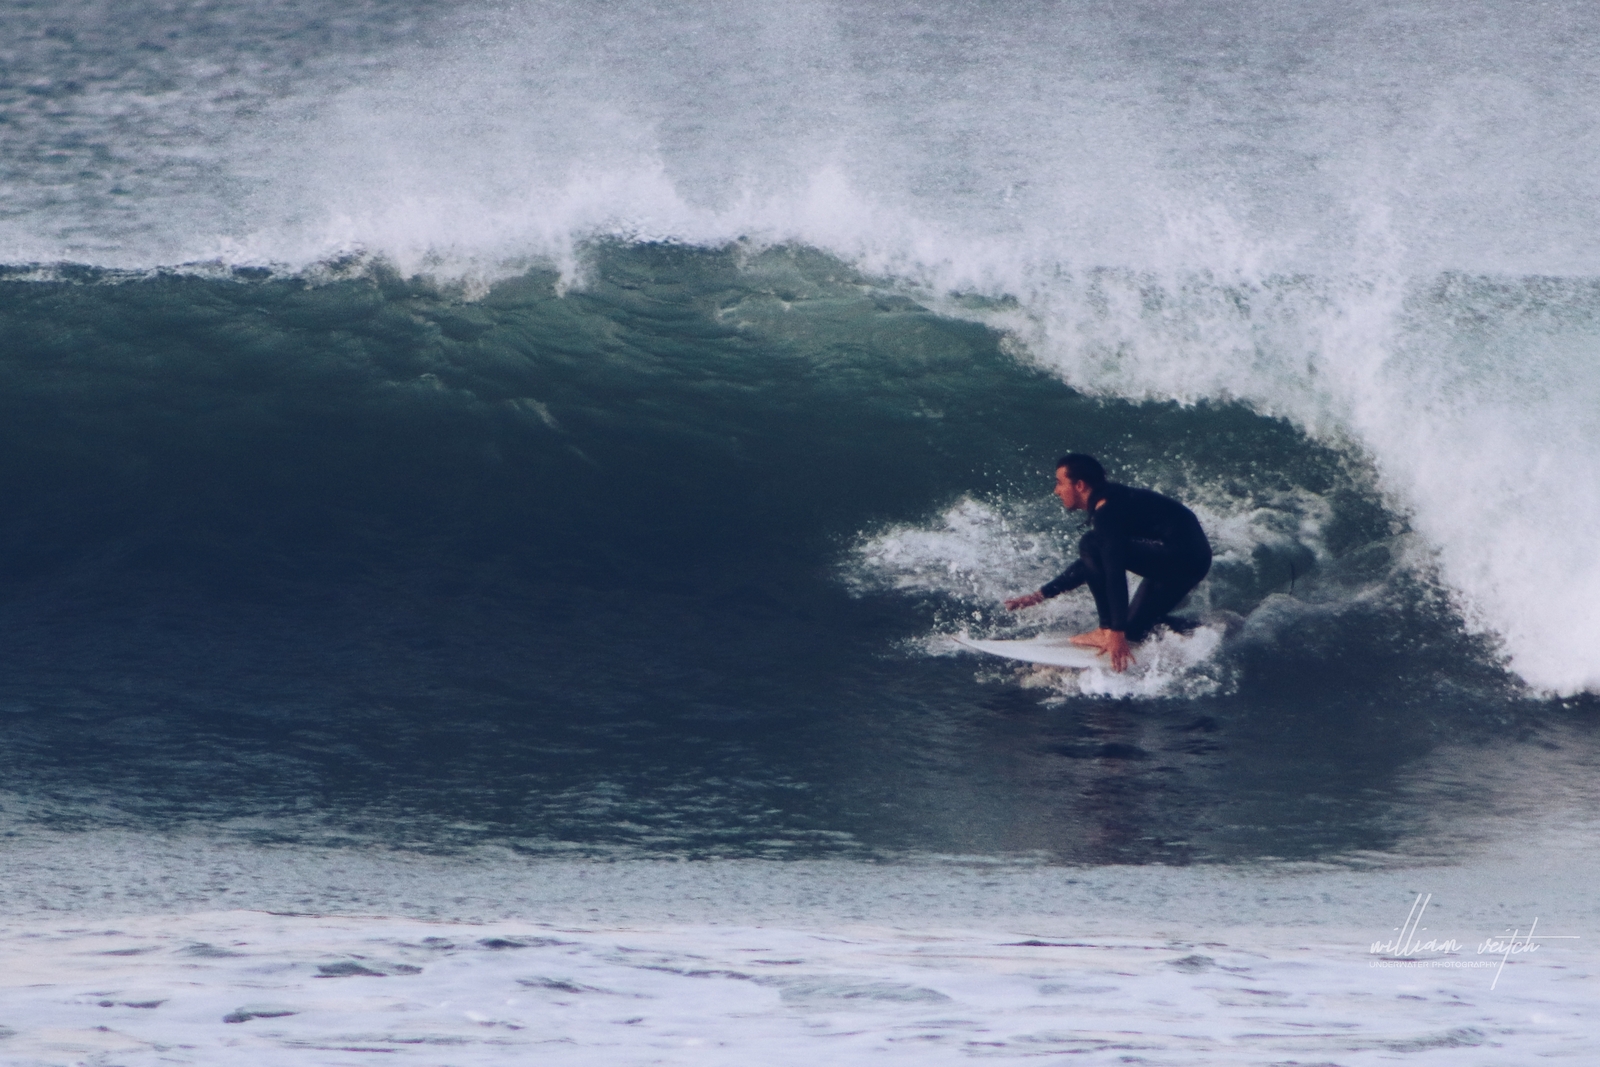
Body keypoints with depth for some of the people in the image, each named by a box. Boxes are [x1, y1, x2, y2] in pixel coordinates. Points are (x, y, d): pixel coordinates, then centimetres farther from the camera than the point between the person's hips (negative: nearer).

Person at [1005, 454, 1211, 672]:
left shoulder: (1107, 511, -16)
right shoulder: (1111, 501, 17)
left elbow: (1115, 573, -25)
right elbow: (1090, 566, 28)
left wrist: (1116, 633, -29)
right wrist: (1041, 594, 26)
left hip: (1181, 555, -11)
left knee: (1093, 546, -18)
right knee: (1135, 629, 21)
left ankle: (1107, 631, -14)